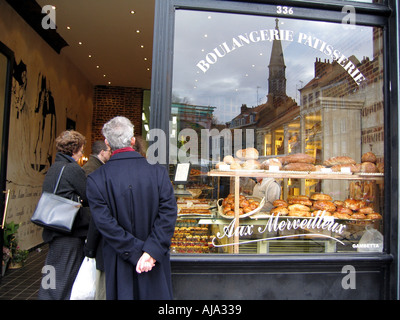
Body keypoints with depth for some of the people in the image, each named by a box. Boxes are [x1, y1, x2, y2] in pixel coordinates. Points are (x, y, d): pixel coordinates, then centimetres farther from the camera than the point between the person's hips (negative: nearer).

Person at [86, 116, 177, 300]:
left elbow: (104, 222, -15)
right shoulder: (157, 171, -9)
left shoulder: (96, 179, -10)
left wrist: (135, 252, -12)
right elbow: (168, 212, -14)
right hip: (155, 263, 1)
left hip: (118, 265, 0)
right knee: (156, 294, 18)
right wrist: (152, 251, -15)